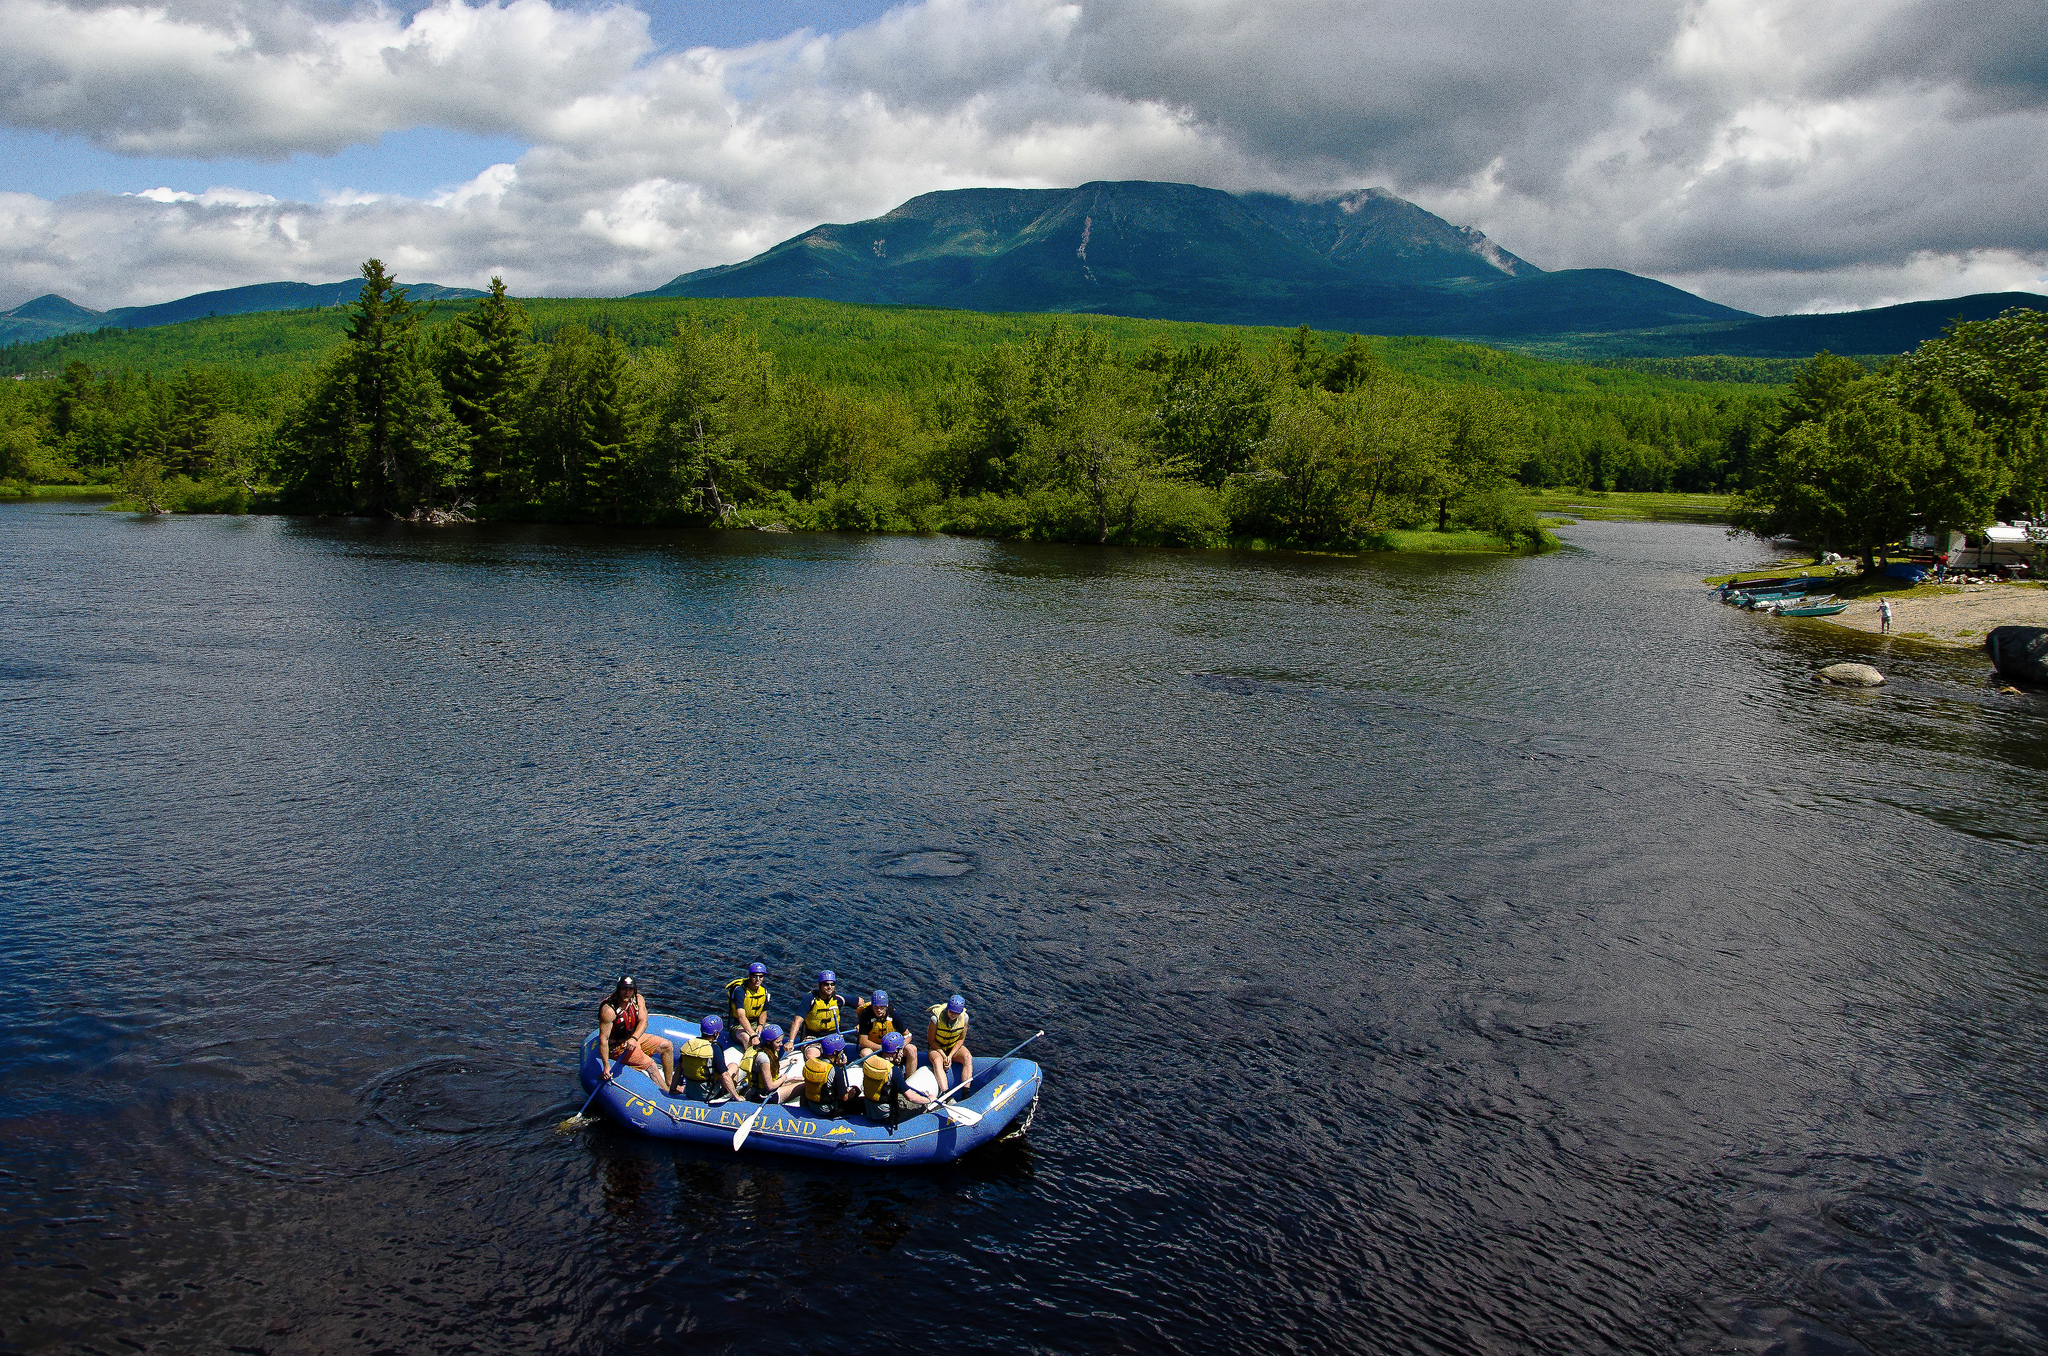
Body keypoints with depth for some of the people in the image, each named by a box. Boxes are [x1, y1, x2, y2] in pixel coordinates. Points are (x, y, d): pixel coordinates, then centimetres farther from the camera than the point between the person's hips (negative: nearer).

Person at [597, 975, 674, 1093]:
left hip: (635, 1037, 7)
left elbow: (643, 1022, -19)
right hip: (617, 1046, -7)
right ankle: (667, 1092, -8)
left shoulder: (637, 999, -8)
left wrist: (634, 1038, -40)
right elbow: (603, 1039, -30)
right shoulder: (609, 1010, -27)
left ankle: (670, 1084, 12)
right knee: (650, 1064, -21)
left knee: (667, 1046, 5)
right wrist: (606, 1066, -36)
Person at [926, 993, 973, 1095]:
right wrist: (944, 1056, -21)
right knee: (937, 1061, -35)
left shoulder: (964, 1018, -15)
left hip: (954, 1047, 3)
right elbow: (931, 1040, -14)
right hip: (936, 1047, -3)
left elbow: (961, 1039, -5)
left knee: (968, 1057, -27)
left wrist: (950, 1056, -16)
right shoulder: (936, 1018, -25)